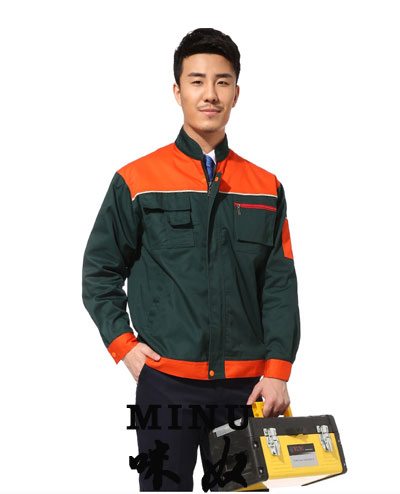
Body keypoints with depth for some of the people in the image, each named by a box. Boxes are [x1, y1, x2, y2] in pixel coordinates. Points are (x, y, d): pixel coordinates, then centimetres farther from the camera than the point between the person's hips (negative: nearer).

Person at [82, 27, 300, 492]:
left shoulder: (266, 188, 9)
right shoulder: (137, 182, 1)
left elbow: (280, 287, 6)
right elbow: (99, 272, 6)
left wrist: (277, 370, -2)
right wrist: (123, 344, -4)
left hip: (246, 387, 3)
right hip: (166, 381, -2)